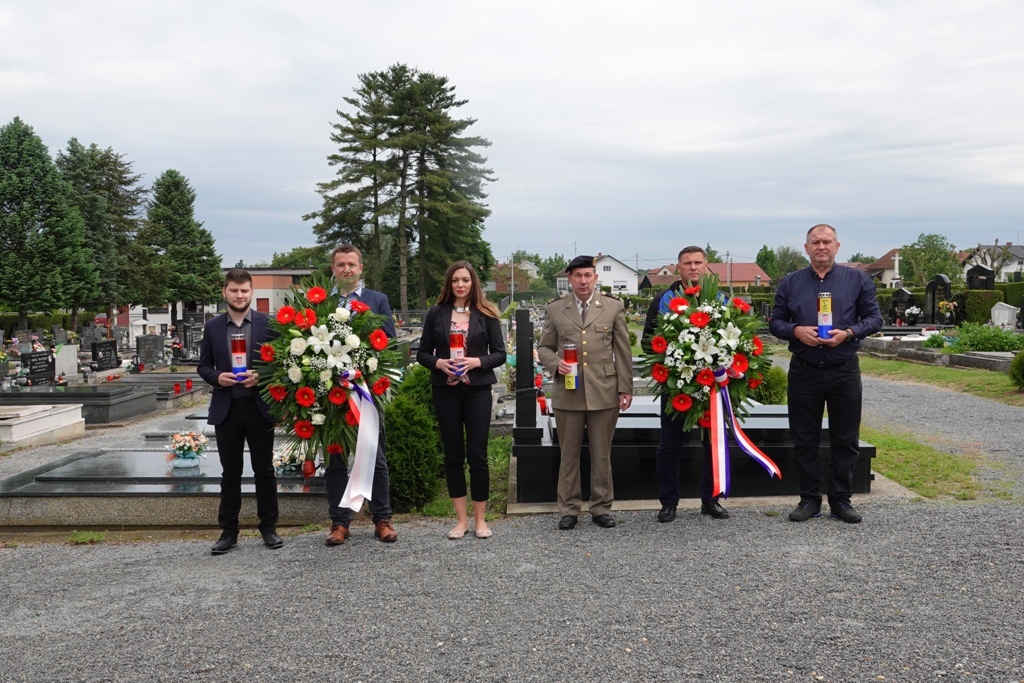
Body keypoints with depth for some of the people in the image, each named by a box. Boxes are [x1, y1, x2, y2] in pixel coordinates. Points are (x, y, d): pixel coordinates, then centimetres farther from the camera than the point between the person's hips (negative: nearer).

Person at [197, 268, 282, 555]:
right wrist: (217, 377, -10)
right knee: (230, 473, 9)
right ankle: (228, 531, 18)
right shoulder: (212, 327, 6)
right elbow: (203, 365, 10)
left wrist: (260, 376, -16)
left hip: (259, 407, -2)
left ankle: (268, 528, 18)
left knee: (264, 470, 7)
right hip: (226, 408, 2)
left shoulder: (268, 323, -1)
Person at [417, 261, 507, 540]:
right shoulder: (436, 313, 5)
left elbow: (499, 354, 1)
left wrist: (476, 362, -16)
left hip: (477, 390, -1)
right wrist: (439, 363, -13)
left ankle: (480, 519, 14)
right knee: (453, 455, 7)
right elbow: (423, 353, 6)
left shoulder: (486, 314, 2)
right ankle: (461, 519, 17)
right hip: (445, 391, 1)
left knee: (477, 455, 0)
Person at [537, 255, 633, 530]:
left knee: (602, 455, 8)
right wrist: (555, 363, -11)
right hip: (567, 393, 0)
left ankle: (601, 508, 20)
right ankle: (569, 509, 18)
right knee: (569, 455, 7)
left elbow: (622, 350, 5)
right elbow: (543, 347, 11)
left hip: (604, 392, 0)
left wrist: (625, 388, 1)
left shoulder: (614, 308, 5)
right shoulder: (554, 310, 6)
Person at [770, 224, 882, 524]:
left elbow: (874, 318, 3)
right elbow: (775, 321, 6)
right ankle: (809, 499, 17)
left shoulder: (857, 280, 4)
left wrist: (848, 333, -15)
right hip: (804, 372, 0)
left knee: (846, 440, 6)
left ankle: (840, 499, 18)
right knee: (804, 440, 6)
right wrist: (796, 331, -15)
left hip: (845, 372, 0)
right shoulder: (790, 283, 5)